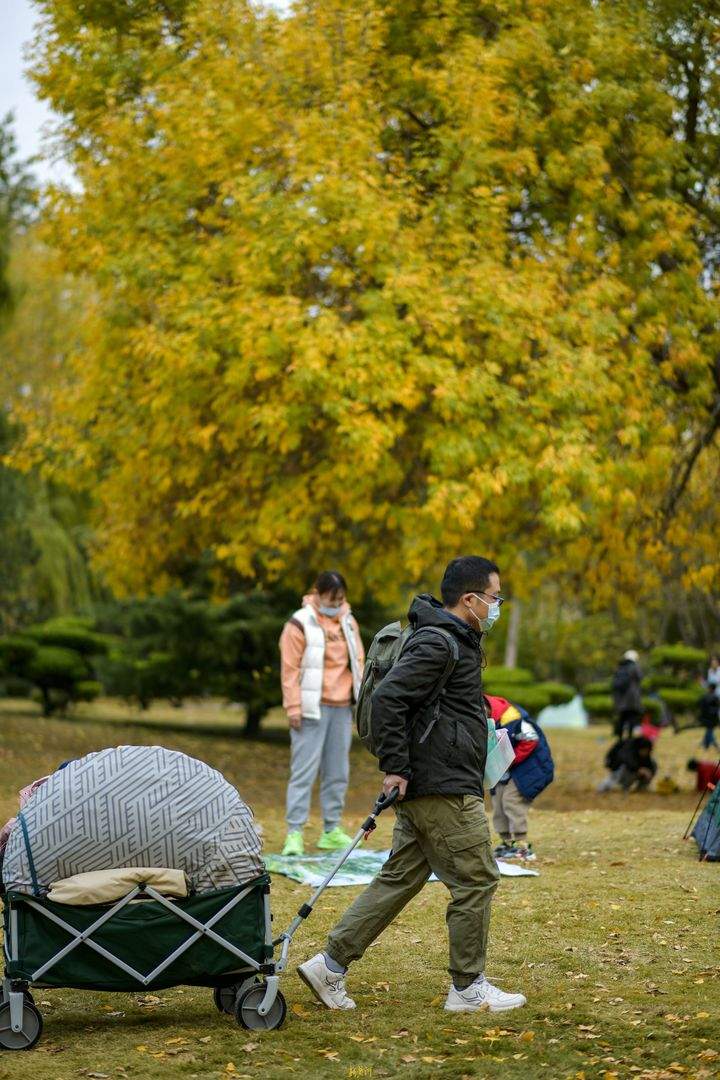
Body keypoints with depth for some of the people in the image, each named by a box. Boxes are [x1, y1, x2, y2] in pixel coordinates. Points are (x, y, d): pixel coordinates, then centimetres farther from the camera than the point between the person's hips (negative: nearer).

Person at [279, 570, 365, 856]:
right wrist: (293, 707, -13)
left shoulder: (348, 623, 12)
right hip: (312, 709, -6)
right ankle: (294, 833, -7)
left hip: (342, 708, 6)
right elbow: (290, 669, -9)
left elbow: (358, 662, 18)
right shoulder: (300, 624, -7)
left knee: (338, 772, 10)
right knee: (304, 771, -7)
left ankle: (332, 831, 18)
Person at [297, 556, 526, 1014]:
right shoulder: (438, 645, -16)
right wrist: (395, 766, -22)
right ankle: (468, 989, 8)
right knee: (476, 880, -1)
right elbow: (387, 698, -24)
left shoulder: (458, 641, 17)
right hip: (443, 789, -10)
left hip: (424, 788, 10)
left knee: (400, 878, 12)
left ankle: (331, 965, 12)